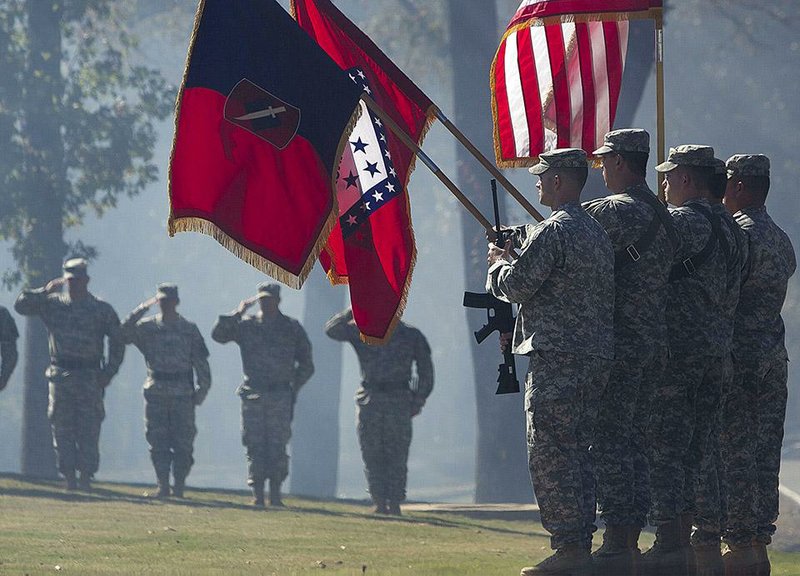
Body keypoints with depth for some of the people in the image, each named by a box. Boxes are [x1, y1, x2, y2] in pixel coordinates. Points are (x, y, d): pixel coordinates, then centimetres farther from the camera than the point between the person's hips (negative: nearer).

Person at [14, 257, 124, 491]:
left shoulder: (103, 310, 5)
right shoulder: (53, 304, 10)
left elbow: (118, 344, 8)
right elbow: (21, 305, 4)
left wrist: (108, 374, -2)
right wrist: (46, 290, -5)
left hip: (90, 378, -2)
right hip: (60, 376, 2)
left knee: (88, 433, -5)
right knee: (63, 431, -1)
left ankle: (86, 479, -4)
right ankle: (69, 479, 2)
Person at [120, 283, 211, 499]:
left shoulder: (189, 329, 7)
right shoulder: (147, 327, 9)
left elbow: (201, 362, 7)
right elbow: (125, 332, -9)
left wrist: (203, 389, -1)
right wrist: (142, 309, -12)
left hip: (182, 393, -1)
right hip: (155, 392, 1)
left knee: (182, 442, -2)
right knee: (158, 442, -1)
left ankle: (179, 486, 3)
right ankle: (163, 486, 3)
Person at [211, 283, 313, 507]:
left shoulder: (292, 328, 9)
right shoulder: (246, 325, 10)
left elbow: (306, 365, 11)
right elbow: (218, 335, -2)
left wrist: (294, 387, 1)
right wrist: (238, 313, -6)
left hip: (280, 396, -1)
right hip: (253, 394, 1)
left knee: (277, 446, -5)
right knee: (255, 446, -3)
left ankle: (275, 494, -2)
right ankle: (257, 495, -3)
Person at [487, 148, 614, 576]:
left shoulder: (553, 232, -13)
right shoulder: (597, 231, 17)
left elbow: (516, 284, -14)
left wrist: (500, 262, 7)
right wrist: (516, 254, 22)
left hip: (558, 359, -9)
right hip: (597, 358, 9)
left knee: (550, 453, -7)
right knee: (577, 452, 13)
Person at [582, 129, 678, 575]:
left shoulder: (611, 211, -13)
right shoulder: (663, 216, 16)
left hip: (618, 345, -9)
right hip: (656, 345, 9)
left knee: (610, 443, -7)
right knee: (635, 441, 12)